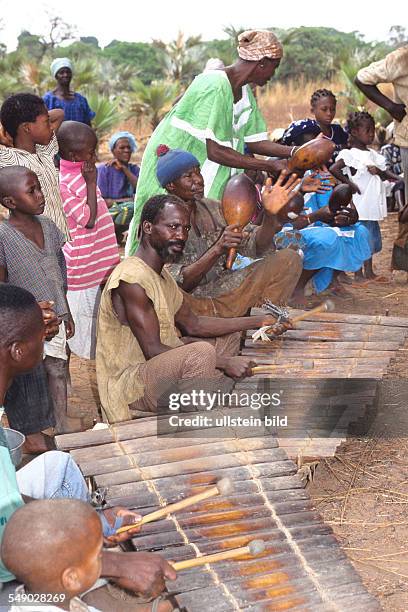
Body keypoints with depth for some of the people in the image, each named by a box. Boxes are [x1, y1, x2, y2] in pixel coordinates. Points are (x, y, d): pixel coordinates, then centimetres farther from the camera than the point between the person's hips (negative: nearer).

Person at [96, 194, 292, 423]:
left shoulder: (161, 274, 11)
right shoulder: (131, 278, -22)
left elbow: (193, 325, 12)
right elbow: (153, 350, -25)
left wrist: (258, 321, 4)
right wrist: (223, 362, -24)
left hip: (158, 368, 10)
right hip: (129, 385, -10)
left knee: (230, 335, 15)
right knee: (202, 351, -34)